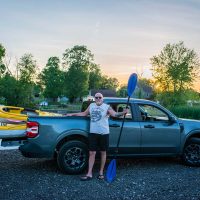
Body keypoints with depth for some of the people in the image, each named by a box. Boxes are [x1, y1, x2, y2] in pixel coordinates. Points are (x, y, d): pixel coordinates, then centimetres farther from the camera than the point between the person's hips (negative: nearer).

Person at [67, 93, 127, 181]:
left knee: (103, 152, 9)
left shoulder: (107, 107, -3)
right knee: (92, 153, 2)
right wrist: (72, 114, 24)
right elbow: (84, 114, 22)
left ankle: (101, 172, 23)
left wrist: (123, 113, -35)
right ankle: (89, 174, 6)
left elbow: (115, 114, -17)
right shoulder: (91, 105, 9)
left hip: (104, 133, -2)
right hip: (93, 133, 3)